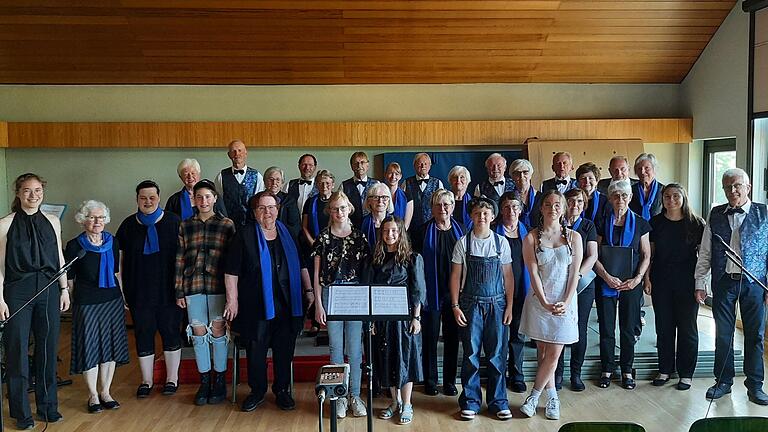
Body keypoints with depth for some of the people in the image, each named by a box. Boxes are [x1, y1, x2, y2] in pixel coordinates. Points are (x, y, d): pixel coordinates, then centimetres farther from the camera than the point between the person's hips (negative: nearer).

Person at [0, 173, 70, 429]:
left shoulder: (52, 222, 7)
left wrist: (64, 289, 8)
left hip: (48, 291, 3)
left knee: (48, 348, 8)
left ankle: (47, 406, 22)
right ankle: (21, 412, 15)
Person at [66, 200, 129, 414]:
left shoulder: (112, 242, 6)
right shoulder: (74, 246, -5)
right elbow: (69, 279, 0)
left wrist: (121, 296, 13)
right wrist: (73, 299, -2)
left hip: (113, 301, 4)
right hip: (86, 304, -4)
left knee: (111, 347, 8)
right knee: (90, 348, 2)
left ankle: (105, 392, 22)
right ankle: (93, 396, 16)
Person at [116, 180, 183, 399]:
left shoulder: (173, 222, -1)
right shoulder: (128, 225, 6)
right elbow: (120, 259, 9)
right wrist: (121, 290, 5)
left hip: (168, 290, -2)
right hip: (139, 292, 2)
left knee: (171, 332, 5)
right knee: (143, 334, 8)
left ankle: (172, 378, 20)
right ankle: (146, 380, 22)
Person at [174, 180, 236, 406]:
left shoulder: (227, 225, 1)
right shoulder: (185, 226, 8)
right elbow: (179, 259, 8)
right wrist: (179, 291, 4)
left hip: (218, 285, -2)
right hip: (193, 286, 2)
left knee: (218, 331, 1)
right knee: (198, 332, 6)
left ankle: (219, 381, 15)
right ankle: (204, 381, 18)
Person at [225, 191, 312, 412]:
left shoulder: (288, 234, 10)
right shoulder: (245, 235, 0)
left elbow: (302, 266, 14)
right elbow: (231, 271, -2)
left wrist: (309, 291, 7)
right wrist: (232, 299, -7)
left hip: (287, 303, 2)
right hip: (256, 303, -2)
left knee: (284, 349, 7)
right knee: (256, 349, 4)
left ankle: (282, 390, 22)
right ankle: (257, 391, 21)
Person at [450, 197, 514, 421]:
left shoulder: (501, 242, 2)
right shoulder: (463, 243, 0)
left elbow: (508, 276, 5)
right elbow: (455, 276, 2)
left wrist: (509, 306, 0)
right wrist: (455, 306, -3)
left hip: (496, 304, 1)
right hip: (471, 304, -1)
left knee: (497, 354, 5)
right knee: (471, 354, 4)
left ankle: (498, 402, 18)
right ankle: (470, 402, 17)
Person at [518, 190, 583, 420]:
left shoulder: (574, 237, 2)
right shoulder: (531, 238, 0)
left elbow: (574, 273, 0)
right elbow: (533, 273, -5)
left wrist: (566, 302, -11)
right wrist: (545, 303, -14)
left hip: (564, 302, 0)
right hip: (539, 301, 0)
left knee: (553, 355, -3)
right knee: (544, 354, 5)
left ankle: (534, 396, 11)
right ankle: (552, 397, 19)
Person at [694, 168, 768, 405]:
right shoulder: (716, 215, 7)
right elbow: (705, 252, 9)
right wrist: (700, 283, 4)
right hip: (723, 282, 2)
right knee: (723, 334, 7)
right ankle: (723, 381, 20)